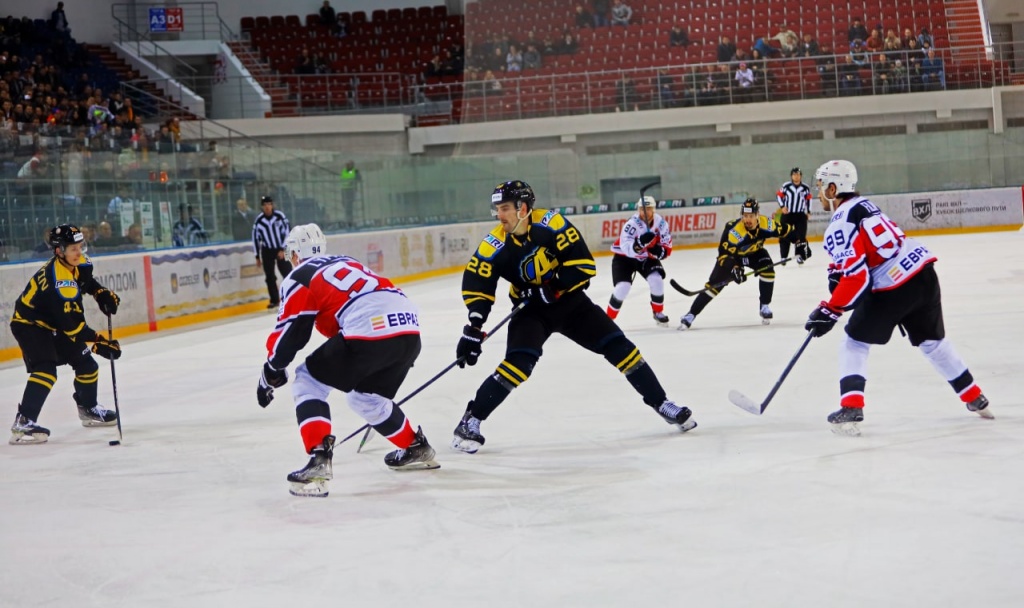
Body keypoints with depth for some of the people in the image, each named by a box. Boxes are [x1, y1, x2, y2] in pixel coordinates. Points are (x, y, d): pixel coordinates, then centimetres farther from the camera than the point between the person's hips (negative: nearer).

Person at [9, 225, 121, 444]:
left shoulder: (77, 263, -8)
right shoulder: (59, 282, -35)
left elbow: (86, 281, 17)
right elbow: (72, 323, -34)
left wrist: (103, 294, -2)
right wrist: (98, 343, -33)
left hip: (54, 324, 9)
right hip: (29, 324, -9)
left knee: (85, 363, 13)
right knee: (46, 370, -26)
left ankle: (88, 409, 35)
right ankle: (23, 423, -29)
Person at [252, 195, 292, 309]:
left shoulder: (280, 216, -12)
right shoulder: (259, 220, -7)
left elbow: (287, 232, -10)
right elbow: (255, 237, 1)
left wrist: (283, 249, -13)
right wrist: (257, 256, 3)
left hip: (281, 249, -2)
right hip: (267, 251, 2)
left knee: (287, 273, -5)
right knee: (270, 277, 3)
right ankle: (274, 300, 11)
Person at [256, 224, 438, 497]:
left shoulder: (300, 277, 11)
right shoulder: (346, 262, 32)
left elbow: (289, 331, 8)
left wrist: (271, 372, 23)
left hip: (369, 330, -7)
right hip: (409, 330, 8)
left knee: (309, 381, 10)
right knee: (364, 394, 32)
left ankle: (319, 459, -7)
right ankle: (416, 448, 40)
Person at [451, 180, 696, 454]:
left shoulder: (550, 223, -20)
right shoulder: (495, 245, -17)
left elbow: (584, 266, -20)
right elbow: (476, 285, -15)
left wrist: (550, 289, -28)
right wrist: (474, 327, -27)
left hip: (569, 301, 1)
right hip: (531, 310, -1)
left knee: (617, 346, -3)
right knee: (519, 363, -23)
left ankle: (661, 403, 11)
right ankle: (470, 421, -15)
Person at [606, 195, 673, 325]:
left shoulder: (661, 224, -15)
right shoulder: (632, 224, -30)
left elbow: (667, 248, -8)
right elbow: (626, 248, -41)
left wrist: (660, 251, -31)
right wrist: (640, 242, -58)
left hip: (647, 257, 4)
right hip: (624, 257, -4)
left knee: (656, 279, -19)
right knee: (622, 287, -19)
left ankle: (658, 312, 4)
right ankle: (608, 318, -1)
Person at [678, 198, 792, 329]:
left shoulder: (766, 224, -27)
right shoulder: (734, 230, -37)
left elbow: (786, 230, -10)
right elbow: (725, 252, -32)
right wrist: (734, 269, -43)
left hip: (755, 253, 3)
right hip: (733, 254, -3)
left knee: (768, 271, -22)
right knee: (715, 283, -13)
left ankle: (765, 307, -1)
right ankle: (691, 315, -13)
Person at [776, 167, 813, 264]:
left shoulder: (805, 188, -3)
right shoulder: (786, 186, -8)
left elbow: (808, 199, 12)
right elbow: (779, 195, 3)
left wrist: (808, 211, 11)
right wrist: (782, 206, -7)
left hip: (800, 215, 1)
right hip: (787, 214, 0)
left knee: (801, 236, -5)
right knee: (784, 235, 0)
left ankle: (801, 255, 3)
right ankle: (783, 257, 9)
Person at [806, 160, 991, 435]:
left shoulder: (840, 224, -13)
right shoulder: (863, 204, 15)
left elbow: (857, 277, -19)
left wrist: (830, 311, -13)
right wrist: (837, 270, 17)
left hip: (894, 287, -8)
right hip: (924, 272, 8)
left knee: (855, 342, 5)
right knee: (932, 341, 25)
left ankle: (851, 409, -9)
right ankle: (976, 399, 34)